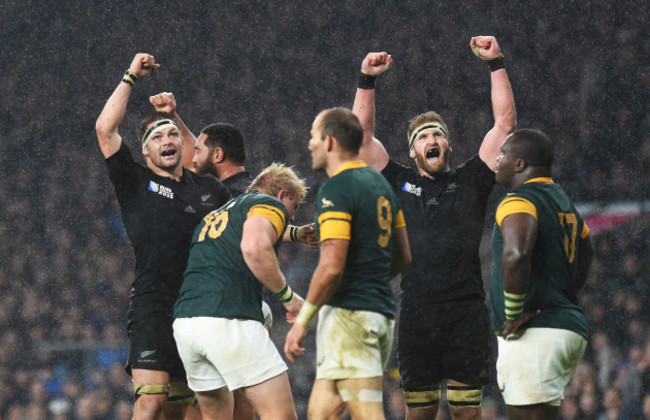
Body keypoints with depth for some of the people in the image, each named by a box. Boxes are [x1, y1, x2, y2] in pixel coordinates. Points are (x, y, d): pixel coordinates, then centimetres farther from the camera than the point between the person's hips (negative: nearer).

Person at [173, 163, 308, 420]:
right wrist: (287, 295, -4)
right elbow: (254, 248, -14)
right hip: (227, 321, -8)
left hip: (184, 321, 8)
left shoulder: (216, 215, 32)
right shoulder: (270, 205, 6)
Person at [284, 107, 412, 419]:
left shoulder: (336, 189, -13)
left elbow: (331, 267, -20)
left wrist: (302, 320, -13)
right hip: (382, 313, 10)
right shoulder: (379, 183, 16)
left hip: (348, 315, -10)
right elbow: (402, 257, 20)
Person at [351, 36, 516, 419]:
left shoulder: (470, 181, 11)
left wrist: (496, 63, 5)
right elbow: (363, 135, 13)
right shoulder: (401, 183, 14)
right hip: (416, 314, 1)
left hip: (466, 313, -1)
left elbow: (506, 122, 8)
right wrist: (367, 80, 7)